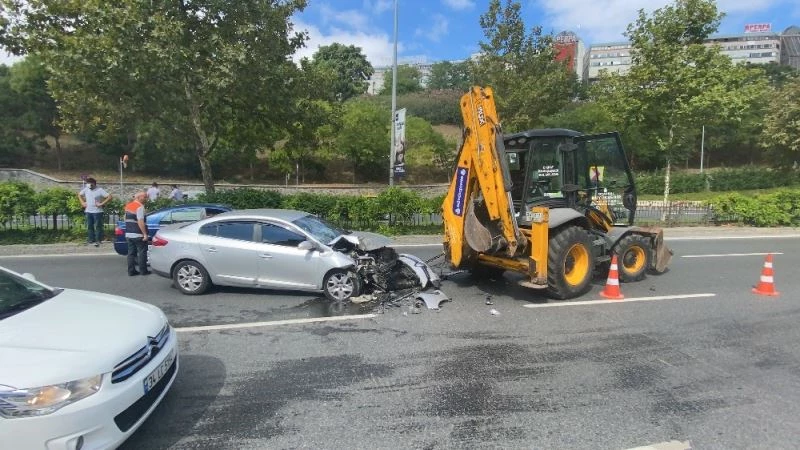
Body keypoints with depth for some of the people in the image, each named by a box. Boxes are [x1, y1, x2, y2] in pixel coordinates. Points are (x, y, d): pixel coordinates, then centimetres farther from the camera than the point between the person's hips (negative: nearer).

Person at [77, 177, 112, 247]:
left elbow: (109, 197, -17)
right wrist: (82, 203, 10)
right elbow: (79, 195, 24)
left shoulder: (100, 190, -11)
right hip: (88, 211, 6)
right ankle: (91, 239, 23)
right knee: (89, 226, 12)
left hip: (97, 211, -6)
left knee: (98, 226, -3)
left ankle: (98, 240, 2)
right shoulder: (86, 189, 4)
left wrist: (101, 204, -18)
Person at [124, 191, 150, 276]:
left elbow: (125, 218, 22)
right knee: (142, 253, 2)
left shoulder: (128, 205, 13)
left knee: (131, 253, 11)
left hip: (128, 234, 8)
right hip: (138, 235, -8)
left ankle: (131, 271, 12)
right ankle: (143, 271, 6)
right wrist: (145, 234, -20)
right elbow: (140, 221, -22)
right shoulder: (140, 206, -16)